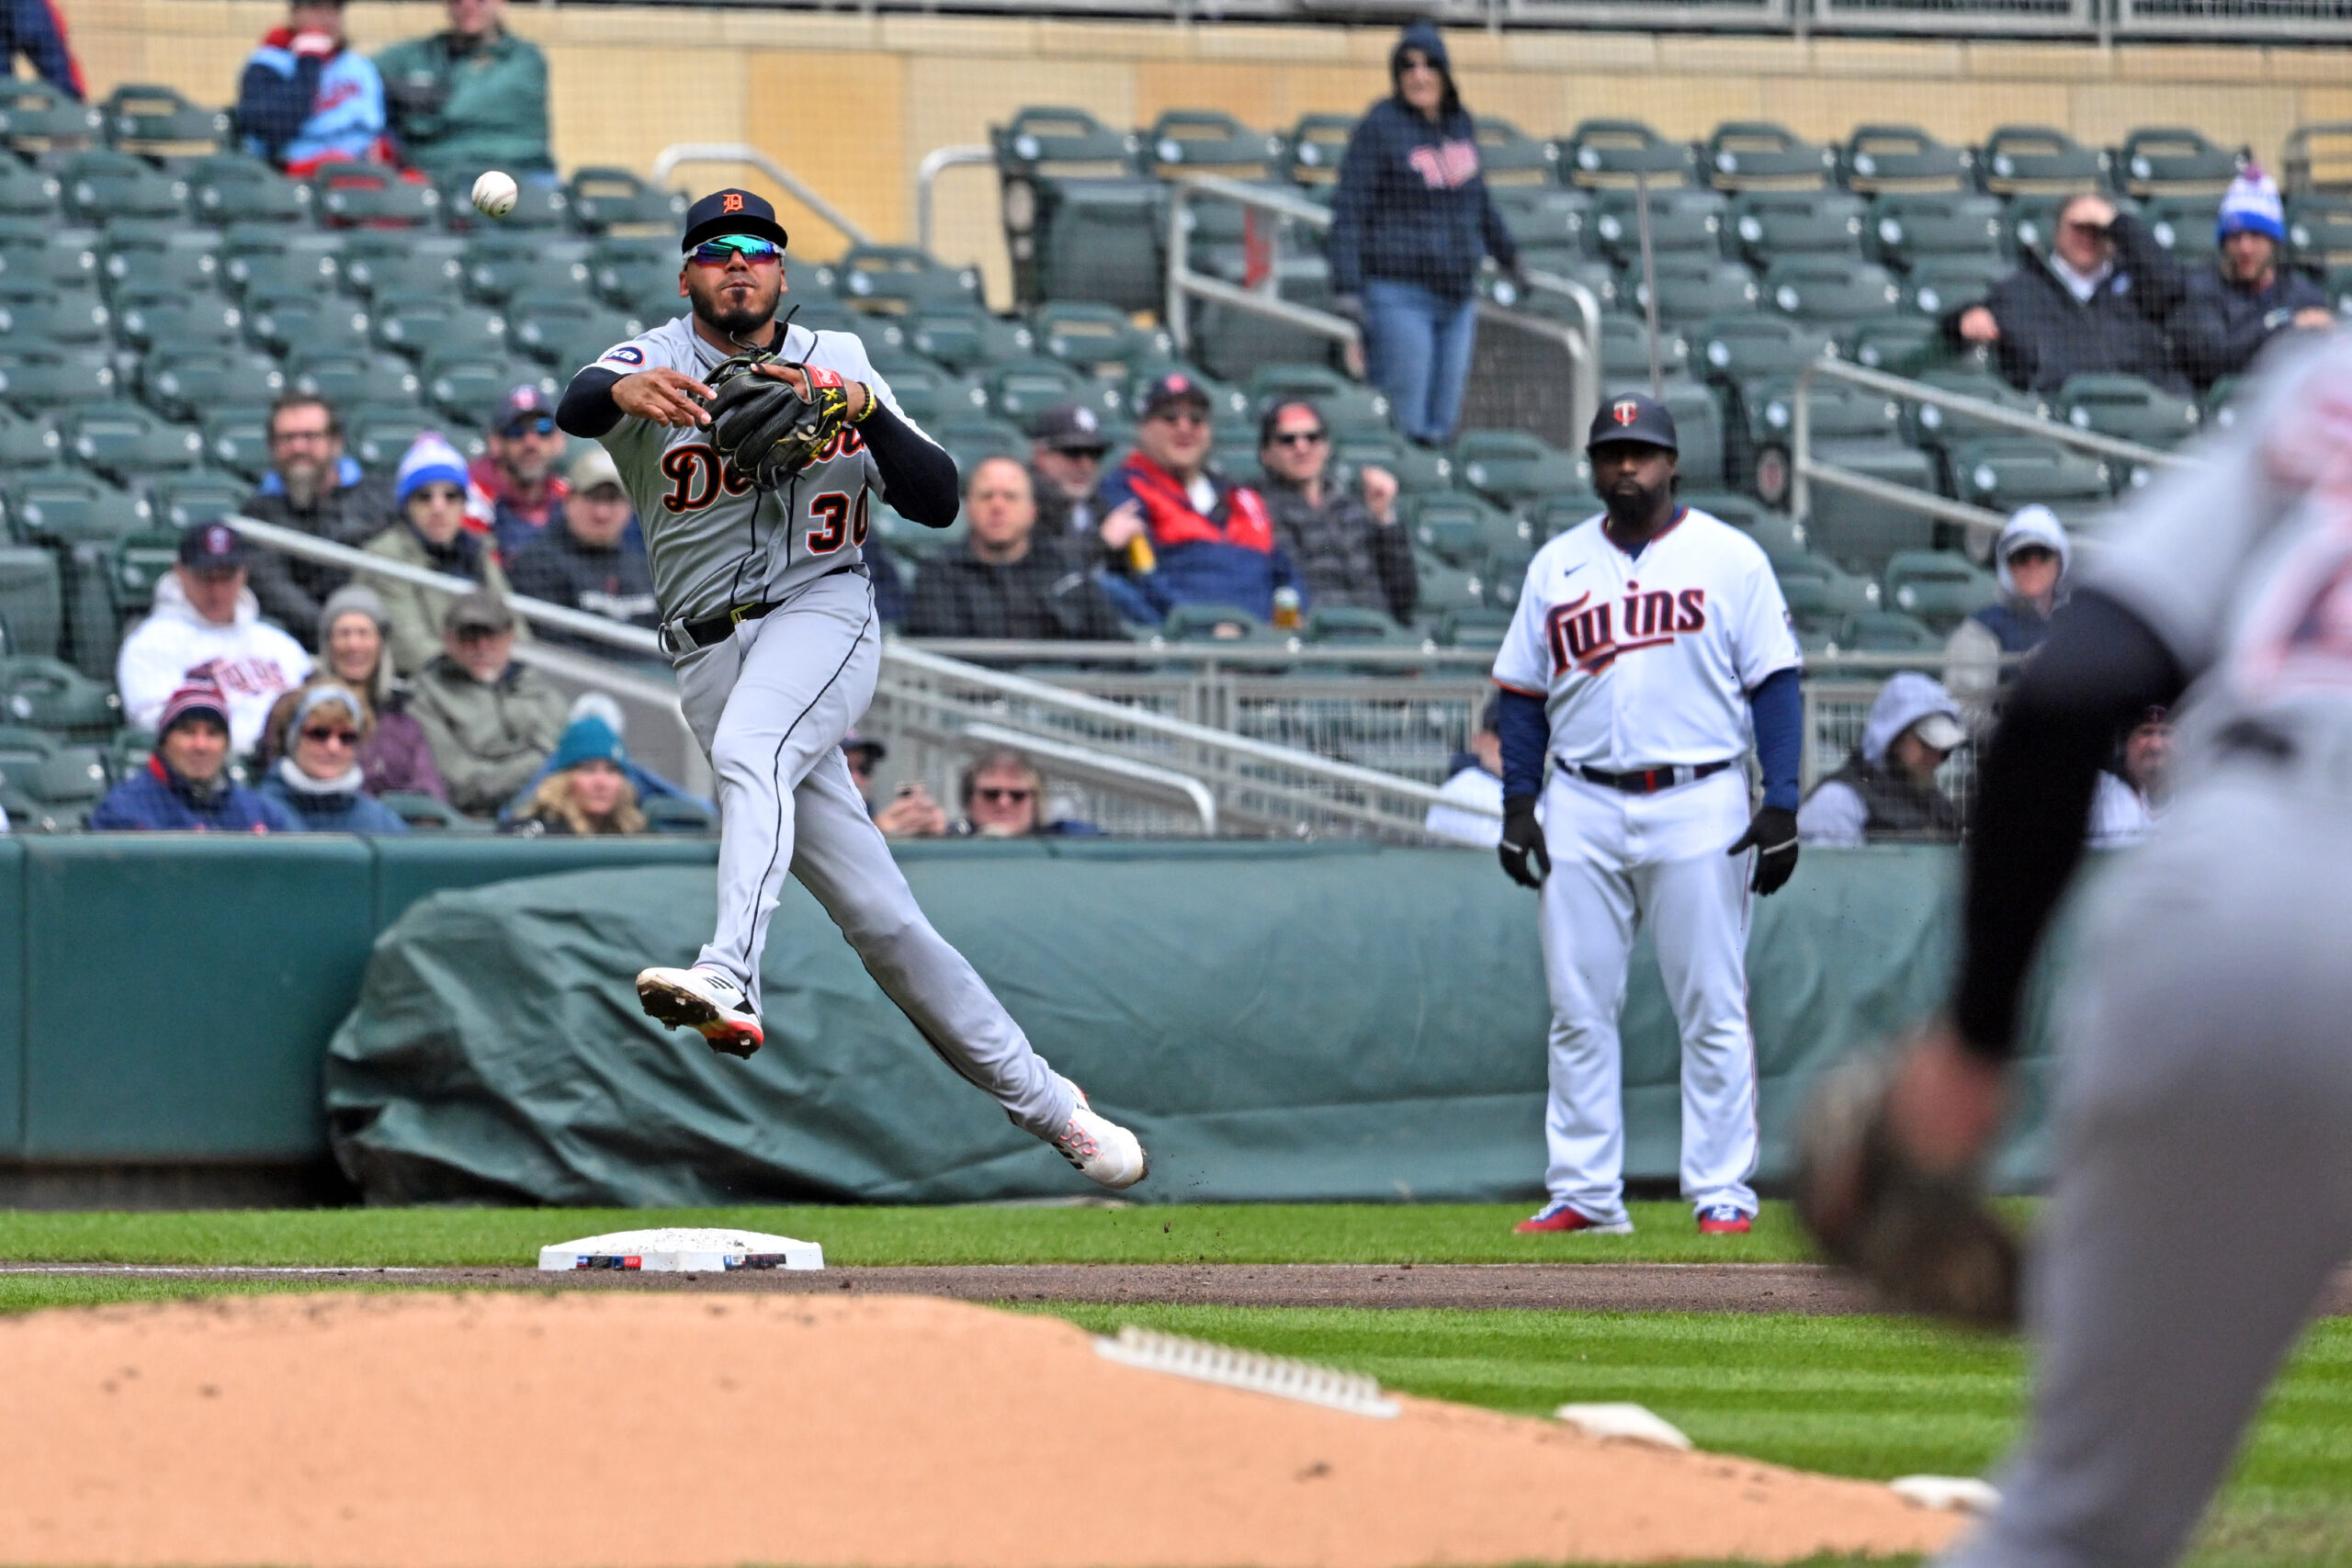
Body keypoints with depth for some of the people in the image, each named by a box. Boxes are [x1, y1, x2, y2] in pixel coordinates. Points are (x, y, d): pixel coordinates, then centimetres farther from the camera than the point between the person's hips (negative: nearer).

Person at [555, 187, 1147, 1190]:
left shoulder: (837, 364, 10)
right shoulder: (656, 364, 3)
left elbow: (939, 503, 3)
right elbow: (575, 408, -21)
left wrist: (866, 411, -15)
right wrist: (626, 393, -45)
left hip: (821, 613, -1)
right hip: (711, 649, 1)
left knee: (750, 748, -36)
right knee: (875, 915, -2)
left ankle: (731, 980, -54)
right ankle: (1044, 1105, 5)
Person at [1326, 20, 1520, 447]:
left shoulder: (1460, 122, 11)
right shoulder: (1381, 126, -7)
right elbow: (1349, 210, -11)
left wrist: (1505, 250, 38)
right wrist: (1347, 287, -19)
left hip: (1458, 295, 6)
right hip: (1399, 295, -6)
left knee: (1442, 425, 6)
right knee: (1406, 423, -10)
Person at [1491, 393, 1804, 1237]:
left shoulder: (1731, 558, 3)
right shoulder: (1556, 565, 12)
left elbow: (1775, 684, 1)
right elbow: (1522, 692, 14)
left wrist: (1781, 805, -7)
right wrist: (1517, 803, 4)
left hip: (1699, 804, -3)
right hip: (1581, 810, 3)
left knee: (1712, 1009, -3)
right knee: (1579, 1009, 2)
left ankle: (1722, 1191, 1)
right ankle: (1583, 1191, 6)